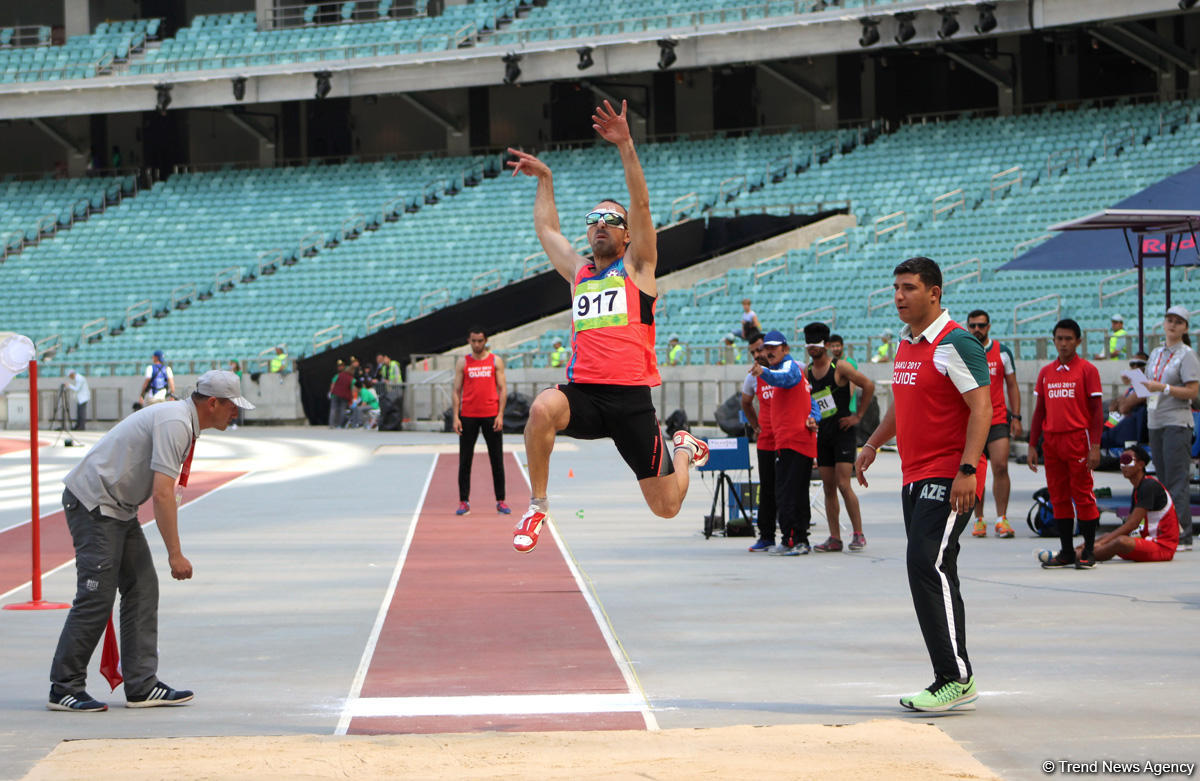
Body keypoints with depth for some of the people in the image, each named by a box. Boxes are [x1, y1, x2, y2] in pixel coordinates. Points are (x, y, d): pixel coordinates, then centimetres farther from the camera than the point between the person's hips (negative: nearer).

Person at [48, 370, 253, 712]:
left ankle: (142, 686, 8)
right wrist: (175, 554, -23)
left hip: (119, 507, 11)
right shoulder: (175, 423, -20)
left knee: (142, 588, 6)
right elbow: (162, 493, -26)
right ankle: (64, 689, -6)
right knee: (97, 595, -12)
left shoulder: (183, 421, 13)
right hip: (93, 502, -11)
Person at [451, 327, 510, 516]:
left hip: (491, 416, 0)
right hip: (468, 416, 0)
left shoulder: (496, 361, 5)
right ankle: (464, 501, 5)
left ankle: (501, 501, 8)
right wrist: (456, 417, -4)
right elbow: (457, 390, 6)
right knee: (465, 461, 1)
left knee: (497, 460, 2)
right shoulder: (462, 362, 6)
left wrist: (500, 415, -6)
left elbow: (502, 389, 4)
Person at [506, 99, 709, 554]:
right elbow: (547, 230, 35)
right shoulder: (579, 273, 20)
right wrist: (545, 180, 34)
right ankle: (537, 505, -20)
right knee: (543, 407, -35)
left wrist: (626, 147, -13)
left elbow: (641, 204, -4)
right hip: (583, 393, 3)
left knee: (666, 507, 2)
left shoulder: (637, 267, 8)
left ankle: (684, 451, 39)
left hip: (631, 399, -3)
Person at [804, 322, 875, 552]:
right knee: (828, 488, 3)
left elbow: (868, 385, -6)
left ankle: (858, 534, -6)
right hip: (823, 435, 6)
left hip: (843, 432, -6)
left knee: (843, 484, -13)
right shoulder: (806, 373, 9)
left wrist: (858, 416, -6)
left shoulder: (840, 367, -7)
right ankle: (834, 539, 5)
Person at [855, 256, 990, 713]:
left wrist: (967, 470, -24)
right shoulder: (906, 343, 15)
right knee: (933, 573, 9)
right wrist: (873, 444, 28)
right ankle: (958, 684, 14)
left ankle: (954, 679, -14)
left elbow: (981, 407, -18)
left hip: (947, 479, -9)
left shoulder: (955, 344, -13)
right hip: (914, 477, 9)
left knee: (927, 568, -17)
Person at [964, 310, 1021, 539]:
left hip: (998, 419, -1)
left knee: (1001, 467, -11)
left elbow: (1012, 386, 9)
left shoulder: (1002, 352, 6)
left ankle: (1001, 519, -7)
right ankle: (979, 520, 12)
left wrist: (1016, 417, 1)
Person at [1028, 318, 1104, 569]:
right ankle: (1067, 551, 11)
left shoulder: (1087, 369, -1)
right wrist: (1032, 446, 10)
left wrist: (1095, 446, -12)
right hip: (1051, 441, 5)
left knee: (1082, 495, -4)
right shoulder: (1046, 372, 13)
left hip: (1078, 439, -5)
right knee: (1058, 497, 5)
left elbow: (1097, 410, -3)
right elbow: (1039, 411, 17)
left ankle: (1088, 551, 2)